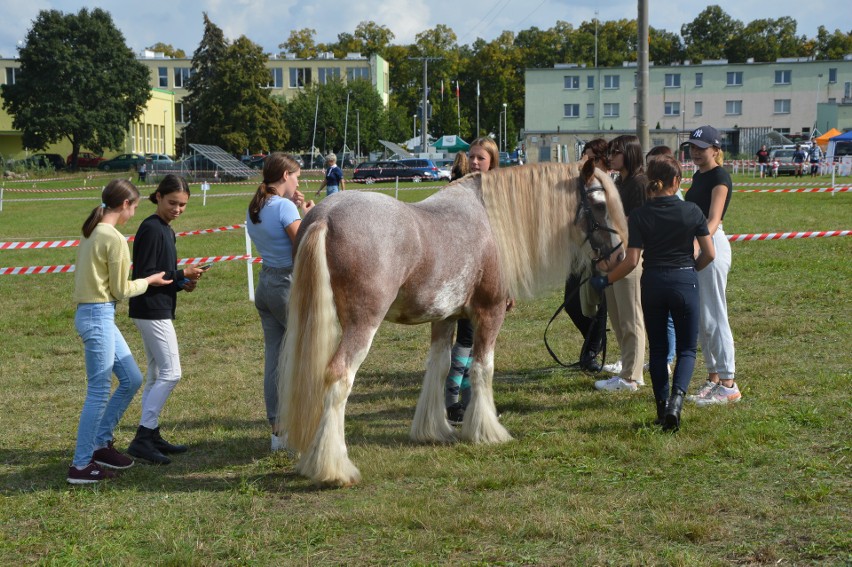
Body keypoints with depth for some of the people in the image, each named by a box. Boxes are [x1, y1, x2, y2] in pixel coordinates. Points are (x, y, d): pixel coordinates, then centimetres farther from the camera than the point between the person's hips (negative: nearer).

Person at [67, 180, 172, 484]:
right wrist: (149, 281, 4)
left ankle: (100, 444, 24)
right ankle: (81, 465, 7)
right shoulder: (114, 239, -16)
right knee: (99, 393, -1)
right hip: (98, 317, -9)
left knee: (132, 380, 16)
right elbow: (121, 290, -11)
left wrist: (144, 279, 13)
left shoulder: (93, 233, 11)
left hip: (93, 314, 9)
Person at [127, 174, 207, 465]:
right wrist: (181, 275, -18)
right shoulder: (151, 229, -15)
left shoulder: (164, 229, 14)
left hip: (156, 311, 10)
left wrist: (181, 283, 4)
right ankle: (142, 438, -9)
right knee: (170, 373, -11)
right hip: (152, 310, -10)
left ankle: (150, 435, 20)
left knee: (156, 375, 13)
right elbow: (144, 276, -19)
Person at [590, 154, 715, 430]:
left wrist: (606, 280, 4)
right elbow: (709, 254, -2)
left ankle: (662, 407, 14)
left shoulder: (639, 215, -6)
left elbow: (632, 261, -10)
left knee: (658, 349, 15)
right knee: (686, 348, 7)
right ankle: (676, 398, -17)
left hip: (652, 284, 1)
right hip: (685, 282, -1)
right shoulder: (692, 211, -5)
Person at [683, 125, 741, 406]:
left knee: (713, 317, -8)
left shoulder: (719, 177, -11)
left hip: (712, 245, -9)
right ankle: (713, 378, 20)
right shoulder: (698, 176, 15)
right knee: (699, 318, 11)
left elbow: (713, 218, -24)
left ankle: (728, 385, -4)